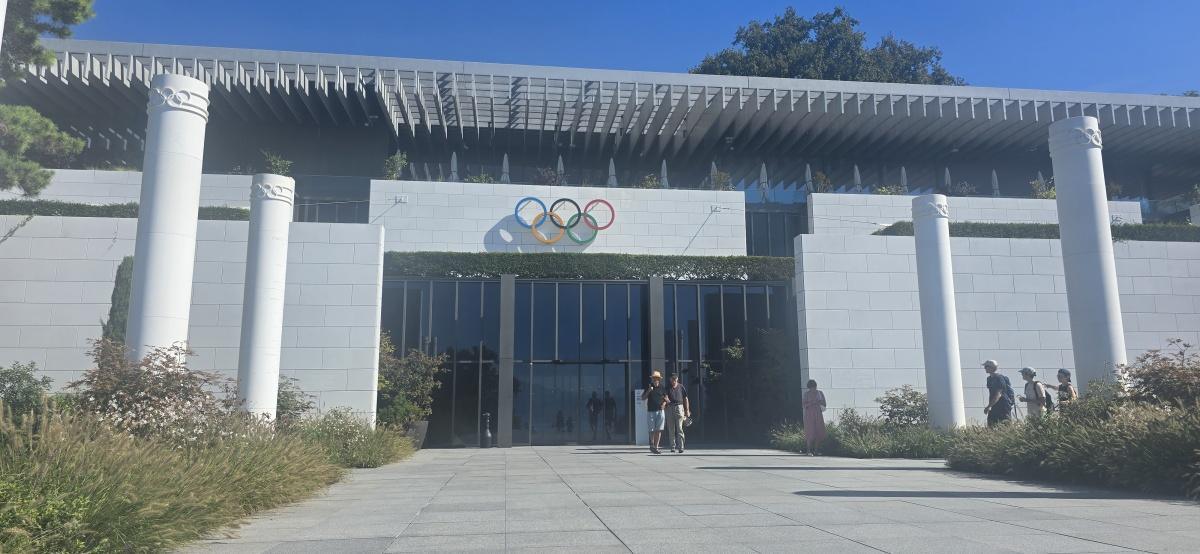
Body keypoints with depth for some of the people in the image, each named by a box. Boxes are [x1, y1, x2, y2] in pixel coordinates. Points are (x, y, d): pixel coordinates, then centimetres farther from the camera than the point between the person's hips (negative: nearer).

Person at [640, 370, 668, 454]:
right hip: (651, 411, -2)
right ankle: (652, 445, 11)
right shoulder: (649, 387, 4)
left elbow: (666, 398, 17)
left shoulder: (662, 388, 9)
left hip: (660, 411, 2)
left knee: (659, 430, 1)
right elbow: (643, 398, 1)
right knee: (652, 430, -3)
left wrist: (664, 403, -4)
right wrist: (648, 391, -14)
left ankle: (656, 447, 7)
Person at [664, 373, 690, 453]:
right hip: (670, 408, 2)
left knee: (679, 428, -9)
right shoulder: (668, 388, 10)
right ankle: (673, 447, 12)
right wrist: (667, 399, -29)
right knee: (671, 429, 4)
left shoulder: (681, 387, 9)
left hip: (679, 407, -2)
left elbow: (685, 398, 12)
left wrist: (687, 410, 8)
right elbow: (666, 396, -5)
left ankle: (680, 447, -10)